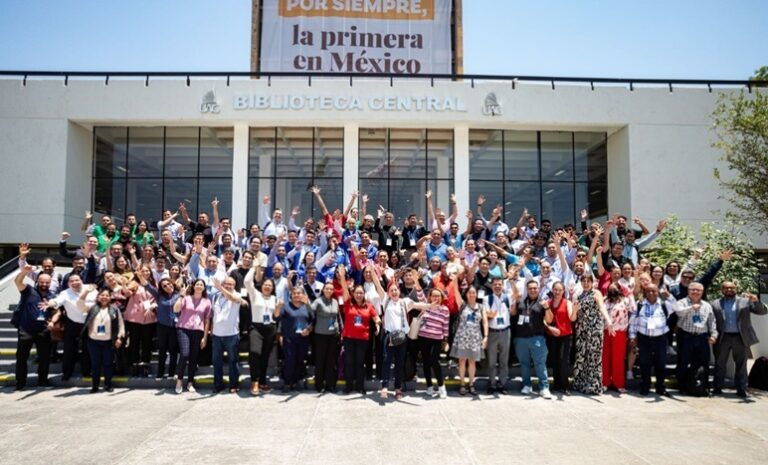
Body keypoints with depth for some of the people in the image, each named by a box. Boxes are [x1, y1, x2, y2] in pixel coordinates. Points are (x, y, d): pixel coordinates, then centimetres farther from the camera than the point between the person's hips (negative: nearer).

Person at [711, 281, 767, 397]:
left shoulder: (746, 301, 6)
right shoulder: (715, 304, 6)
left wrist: (756, 301, -19)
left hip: (740, 338, 0)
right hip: (722, 338, 0)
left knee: (741, 365, 4)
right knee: (720, 364, 6)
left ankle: (741, 389, 11)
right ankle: (718, 387, 14)